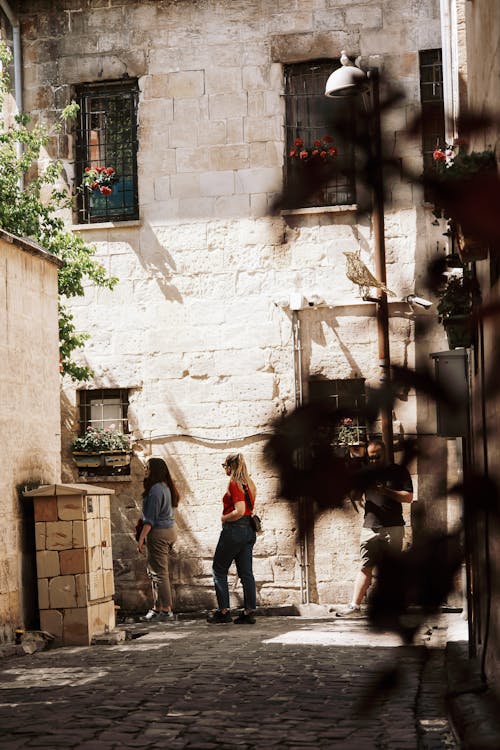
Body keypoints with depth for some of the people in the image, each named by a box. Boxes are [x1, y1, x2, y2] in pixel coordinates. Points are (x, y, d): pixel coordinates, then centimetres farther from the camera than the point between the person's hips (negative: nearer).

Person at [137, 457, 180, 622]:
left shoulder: (155, 489, -17)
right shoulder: (165, 487, 13)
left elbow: (150, 519, -19)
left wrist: (141, 538, -16)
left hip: (159, 533, -10)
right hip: (169, 530, 10)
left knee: (159, 572, -6)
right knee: (153, 571, 16)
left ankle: (166, 610, -5)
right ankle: (157, 608, 20)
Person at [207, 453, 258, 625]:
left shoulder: (234, 484, -14)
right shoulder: (249, 484, 12)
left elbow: (239, 511, -23)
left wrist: (224, 518, -8)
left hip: (234, 530, -8)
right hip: (249, 530, 8)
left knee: (219, 570, 4)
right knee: (246, 573, 6)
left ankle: (223, 611, 3)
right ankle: (249, 612, 3)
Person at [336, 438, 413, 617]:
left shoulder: (398, 471, 5)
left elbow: (408, 497, -3)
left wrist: (385, 491, -14)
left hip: (393, 528, -3)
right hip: (370, 527, 3)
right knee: (366, 567, -1)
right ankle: (355, 605, -3)